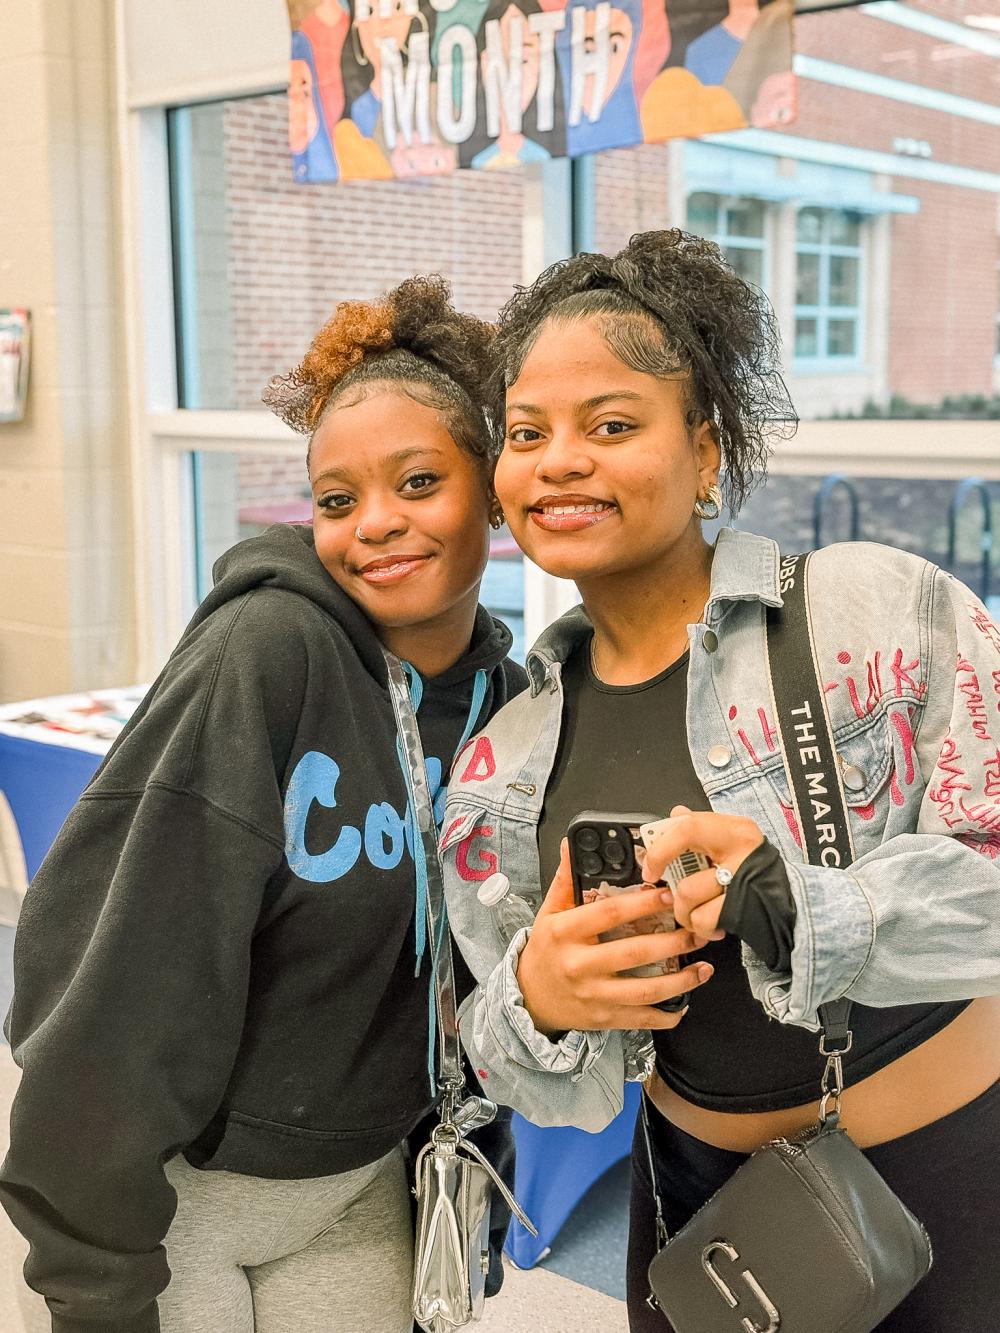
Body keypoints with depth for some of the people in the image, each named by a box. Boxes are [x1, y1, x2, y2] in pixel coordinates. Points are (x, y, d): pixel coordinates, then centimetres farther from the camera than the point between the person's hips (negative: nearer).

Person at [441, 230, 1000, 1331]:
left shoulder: (884, 612, -17)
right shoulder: (506, 764, -2)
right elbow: (546, 1086, 1)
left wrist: (810, 904, -35)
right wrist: (537, 1005, -21)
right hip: (696, 1187, 4)